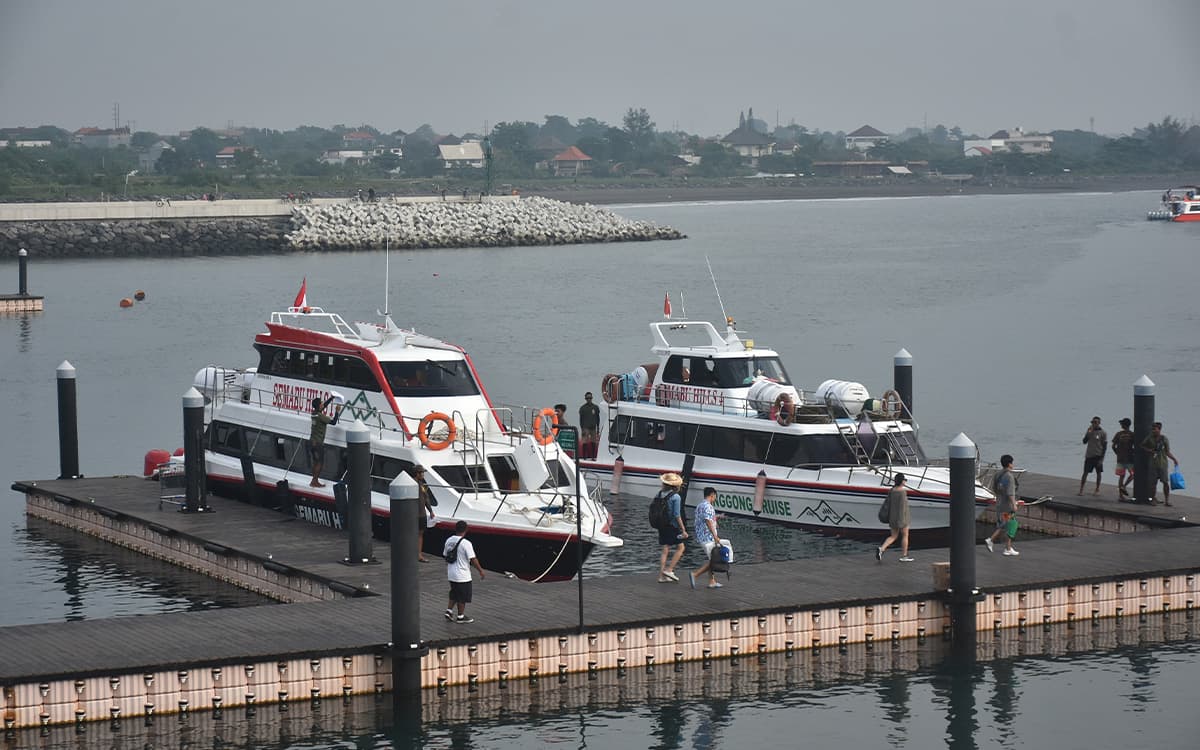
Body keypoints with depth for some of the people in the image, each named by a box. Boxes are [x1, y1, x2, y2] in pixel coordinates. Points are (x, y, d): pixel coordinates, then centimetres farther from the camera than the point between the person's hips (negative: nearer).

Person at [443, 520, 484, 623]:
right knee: (463, 597, 7)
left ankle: (449, 611, 18)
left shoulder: (449, 541, 2)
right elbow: (473, 559, -19)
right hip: (462, 576, -7)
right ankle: (461, 616, 15)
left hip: (451, 574, 7)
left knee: (454, 594, 22)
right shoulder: (466, 543, -20)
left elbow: (445, 556, 12)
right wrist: (481, 571, -8)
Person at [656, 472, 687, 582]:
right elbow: (677, 516, -17)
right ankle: (669, 570, 2)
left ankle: (661, 576, 9)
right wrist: (683, 530, -11)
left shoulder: (660, 494, 3)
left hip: (662, 526, 6)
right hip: (672, 526, -6)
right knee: (680, 548, 10)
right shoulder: (676, 497, -16)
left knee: (665, 550, 11)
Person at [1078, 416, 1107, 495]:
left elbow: (1104, 446, -4)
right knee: (1085, 472, 1)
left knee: (1098, 472, 5)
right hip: (1089, 455, 3)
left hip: (1098, 456, -3)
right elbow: (1084, 442, 3)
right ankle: (1081, 490, 1)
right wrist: (1088, 433, -10)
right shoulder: (1089, 431, 9)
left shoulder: (1103, 433, -3)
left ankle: (1097, 489, 15)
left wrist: (1102, 457, -10)